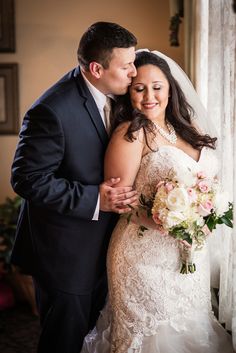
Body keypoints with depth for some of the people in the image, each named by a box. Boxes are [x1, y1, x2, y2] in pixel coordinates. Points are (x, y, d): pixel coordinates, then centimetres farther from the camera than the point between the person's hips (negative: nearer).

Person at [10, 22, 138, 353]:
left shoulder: (112, 94, -1)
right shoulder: (51, 111, -26)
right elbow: (27, 179, -23)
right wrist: (94, 199, -25)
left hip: (101, 245, 8)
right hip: (65, 251, -7)